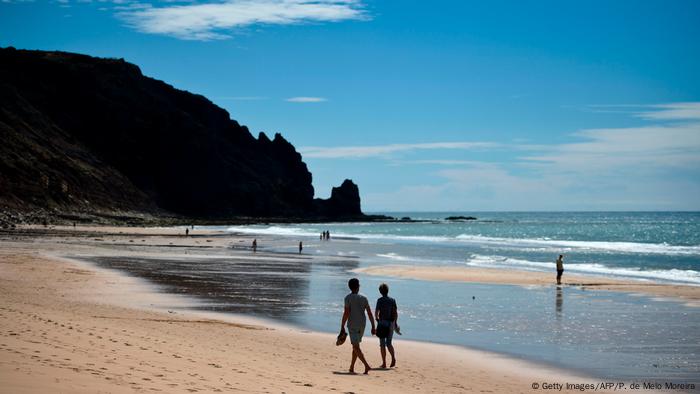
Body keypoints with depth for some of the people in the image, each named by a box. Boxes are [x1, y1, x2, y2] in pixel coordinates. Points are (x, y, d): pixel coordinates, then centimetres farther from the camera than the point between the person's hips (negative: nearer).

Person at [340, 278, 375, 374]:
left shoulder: (348, 298, -8)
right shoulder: (364, 298, 6)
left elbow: (346, 313, -14)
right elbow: (370, 313, 3)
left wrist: (342, 327, -8)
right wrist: (373, 327, 6)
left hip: (352, 325, -5)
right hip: (362, 324, 5)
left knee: (356, 346, -6)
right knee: (356, 345, 17)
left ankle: (366, 366, -21)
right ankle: (351, 367, 20)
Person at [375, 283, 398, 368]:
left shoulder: (380, 300, -8)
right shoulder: (392, 300, 4)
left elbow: (376, 312, -13)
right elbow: (396, 312, 3)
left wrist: (377, 318, 8)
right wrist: (395, 323, 13)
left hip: (382, 322, -4)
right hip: (391, 323, 4)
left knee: (382, 344, 4)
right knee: (389, 343, 13)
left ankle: (384, 363, 2)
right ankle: (393, 358, -12)